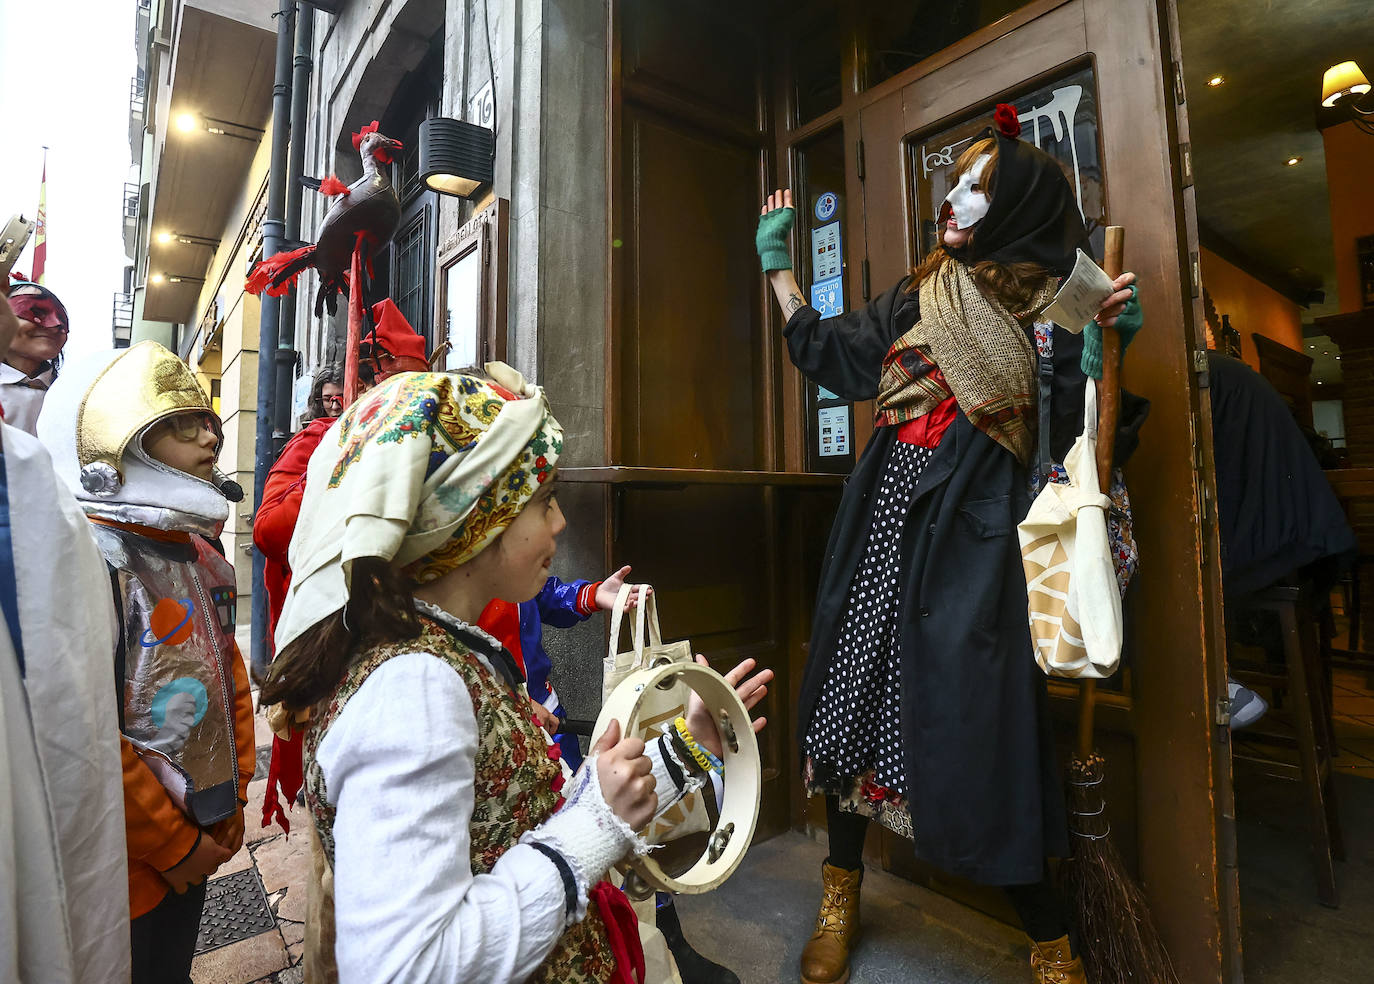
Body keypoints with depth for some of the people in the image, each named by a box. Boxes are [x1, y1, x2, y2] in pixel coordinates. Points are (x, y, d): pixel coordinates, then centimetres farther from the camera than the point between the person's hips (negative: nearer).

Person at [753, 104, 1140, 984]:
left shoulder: (1048, 310, 2)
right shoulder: (919, 299, 14)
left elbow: (1072, 435, -4)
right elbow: (820, 348, 20)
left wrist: (1099, 348, -19)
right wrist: (777, 261, 24)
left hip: (973, 536, -4)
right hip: (886, 518, 5)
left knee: (976, 724, -5)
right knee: (855, 688, 6)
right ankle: (841, 895, 28)